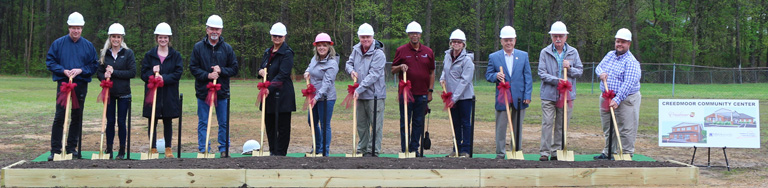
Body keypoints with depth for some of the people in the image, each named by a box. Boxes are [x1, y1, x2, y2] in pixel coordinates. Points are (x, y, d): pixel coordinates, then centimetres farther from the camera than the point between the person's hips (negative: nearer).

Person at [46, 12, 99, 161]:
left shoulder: (88, 45, 6)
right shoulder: (58, 43, 2)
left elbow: (94, 65, 6)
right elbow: (50, 61, 3)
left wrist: (81, 70, -11)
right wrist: (64, 71, -12)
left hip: (81, 85, 2)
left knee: (77, 117, 7)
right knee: (59, 116, -6)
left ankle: (72, 147, 17)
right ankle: (55, 149, -1)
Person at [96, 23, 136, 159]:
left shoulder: (128, 53, -1)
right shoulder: (104, 53, 7)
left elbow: (132, 72, -9)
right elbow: (99, 72, 8)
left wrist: (114, 72, -15)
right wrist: (104, 77, -15)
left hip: (123, 93, -2)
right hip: (109, 92, 2)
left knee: (121, 121, 1)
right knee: (110, 121, 5)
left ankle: (122, 151, 10)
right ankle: (109, 150, 14)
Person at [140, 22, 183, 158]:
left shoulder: (175, 55, 4)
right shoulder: (149, 55, 6)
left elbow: (178, 74, -5)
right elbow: (143, 74, 2)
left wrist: (164, 78, -18)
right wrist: (153, 73, -18)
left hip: (169, 95, 0)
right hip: (152, 93, 0)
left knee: (168, 122, 7)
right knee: (152, 122, 3)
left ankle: (168, 148, 16)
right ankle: (153, 149, 11)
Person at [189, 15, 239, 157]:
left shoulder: (227, 48, 5)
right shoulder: (198, 47, 2)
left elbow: (234, 69, 6)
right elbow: (193, 68, -1)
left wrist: (221, 70, -12)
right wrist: (207, 75, -15)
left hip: (222, 92, 1)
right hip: (203, 91, -1)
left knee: (224, 123, 7)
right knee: (203, 123, 4)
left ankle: (224, 149, 17)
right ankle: (204, 150, 11)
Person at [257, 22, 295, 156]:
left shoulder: (287, 53, -8)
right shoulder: (267, 52, 15)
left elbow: (283, 74, -16)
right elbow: (263, 68, 24)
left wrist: (270, 88, -25)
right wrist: (261, 71, -2)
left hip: (282, 95, -7)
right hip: (269, 94, 7)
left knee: (282, 124, -1)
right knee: (269, 124, 11)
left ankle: (280, 153, 6)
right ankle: (272, 151, 22)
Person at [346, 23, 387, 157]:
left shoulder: (378, 54, -14)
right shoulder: (356, 50, 6)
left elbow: (373, 75, -20)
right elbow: (349, 63, 21)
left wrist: (360, 89, -25)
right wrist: (351, 70, -4)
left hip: (375, 95, -7)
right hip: (360, 95, 7)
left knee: (376, 125, -3)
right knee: (361, 124, 16)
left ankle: (373, 152, 3)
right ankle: (362, 150, 26)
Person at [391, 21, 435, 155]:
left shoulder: (428, 52, 9)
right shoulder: (401, 51, 3)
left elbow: (431, 73, 13)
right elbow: (393, 70, 6)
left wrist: (430, 91, 7)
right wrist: (400, 67, -16)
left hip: (422, 94, 2)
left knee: (418, 122, 5)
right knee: (405, 122, 2)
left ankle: (414, 148, 13)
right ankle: (404, 150, 8)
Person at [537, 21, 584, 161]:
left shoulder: (573, 52, 9)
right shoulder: (545, 52, 3)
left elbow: (580, 72, 10)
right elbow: (542, 73, -3)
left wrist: (570, 68, -10)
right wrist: (556, 80, -16)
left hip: (567, 94, 2)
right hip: (549, 94, -2)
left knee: (562, 125, 6)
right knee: (547, 123, -6)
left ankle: (557, 152, 14)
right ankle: (545, 152, -1)